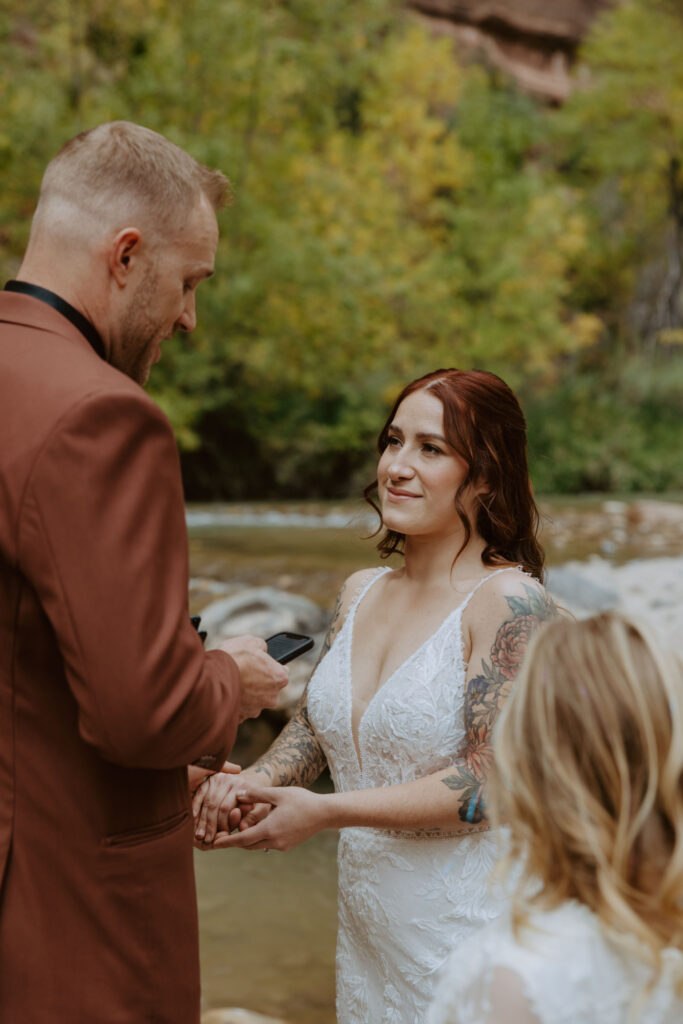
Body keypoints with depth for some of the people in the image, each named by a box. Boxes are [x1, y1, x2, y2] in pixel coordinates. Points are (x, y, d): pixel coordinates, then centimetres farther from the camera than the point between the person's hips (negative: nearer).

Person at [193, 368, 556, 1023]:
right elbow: (315, 725, 12)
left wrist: (325, 811, -22)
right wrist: (247, 786, -7)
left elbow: (489, 783, -20)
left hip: (464, 933, -6)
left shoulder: (510, 602, -16)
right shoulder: (360, 593, 5)